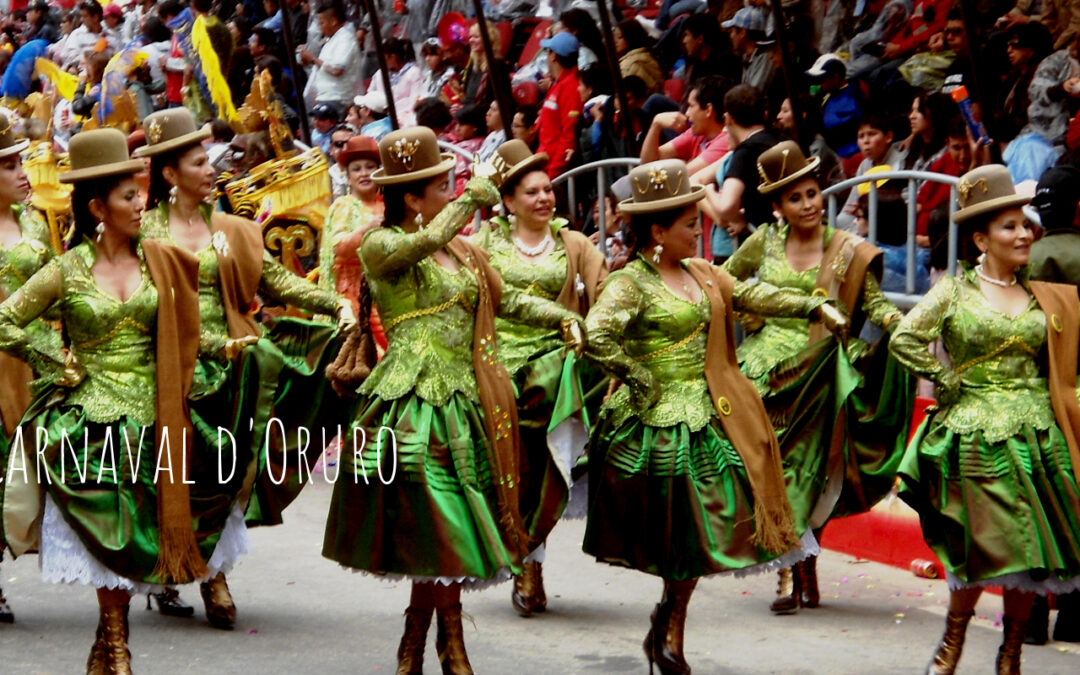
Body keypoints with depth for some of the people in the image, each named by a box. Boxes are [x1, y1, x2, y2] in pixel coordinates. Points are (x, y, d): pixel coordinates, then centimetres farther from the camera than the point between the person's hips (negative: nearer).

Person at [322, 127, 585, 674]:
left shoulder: (462, 251, 16)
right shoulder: (380, 246, -5)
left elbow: (506, 300, 19)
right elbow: (422, 243, -25)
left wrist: (564, 318, 4)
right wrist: (476, 194, -15)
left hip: (462, 403, 6)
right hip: (413, 406, -6)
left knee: (438, 533, 6)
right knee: (443, 524, -10)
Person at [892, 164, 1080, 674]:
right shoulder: (954, 292, -1)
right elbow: (904, 340, -11)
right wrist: (947, 381, -8)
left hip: (1037, 434, 4)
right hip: (976, 434, -4)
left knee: (1032, 546, 4)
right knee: (982, 544, -4)